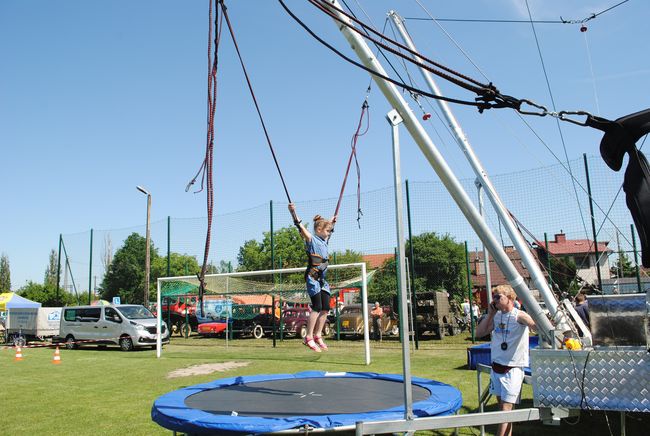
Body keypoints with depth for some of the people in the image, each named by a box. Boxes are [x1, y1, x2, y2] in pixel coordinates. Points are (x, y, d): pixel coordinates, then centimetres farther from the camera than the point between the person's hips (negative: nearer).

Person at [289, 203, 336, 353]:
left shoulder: (324, 240, 16)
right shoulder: (311, 239, -5)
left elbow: (328, 229, 41)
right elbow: (300, 226, -22)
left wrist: (332, 221, 52)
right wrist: (293, 212, -36)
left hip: (322, 278, 8)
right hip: (313, 277, -8)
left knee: (325, 308, 6)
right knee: (317, 307, -12)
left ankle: (317, 336, 16)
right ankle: (309, 338, -5)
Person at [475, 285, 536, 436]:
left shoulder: (519, 316, -13)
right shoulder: (496, 316, 7)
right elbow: (479, 333, 6)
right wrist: (490, 314, 0)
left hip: (513, 368, -7)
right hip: (496, 366, 7)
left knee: (506, 408, -7)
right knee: (502, 404, 16)